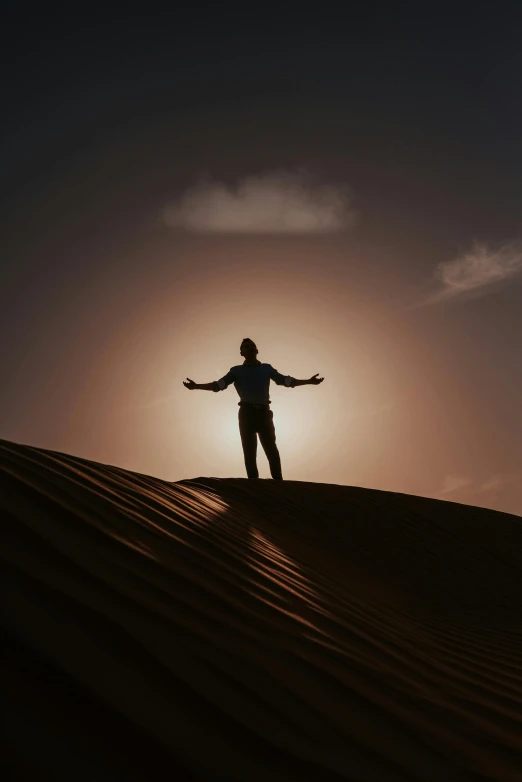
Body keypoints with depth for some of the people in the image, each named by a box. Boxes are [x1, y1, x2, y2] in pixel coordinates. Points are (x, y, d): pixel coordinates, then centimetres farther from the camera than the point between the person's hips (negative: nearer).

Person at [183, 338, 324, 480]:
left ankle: (278, 482, -3)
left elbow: (286, 380, 14)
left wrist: (309, 381, 8)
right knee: (249, 452, -3)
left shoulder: (267, 368, 14)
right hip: (246, 413, -1)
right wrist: (196, 386, -8)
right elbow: (218, 384, 3)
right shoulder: (236, 370, 10)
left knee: (272, 450, -4)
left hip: (264, 413, 1)